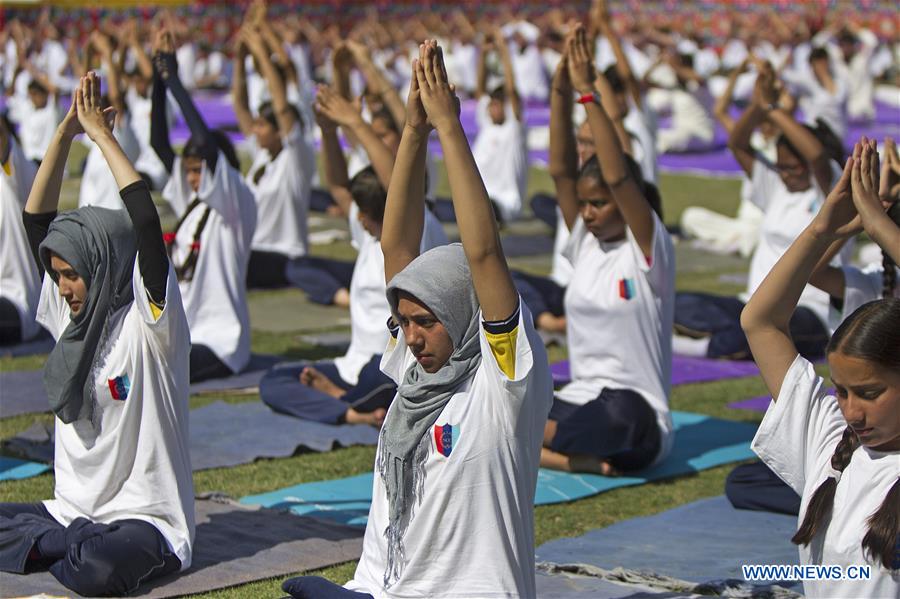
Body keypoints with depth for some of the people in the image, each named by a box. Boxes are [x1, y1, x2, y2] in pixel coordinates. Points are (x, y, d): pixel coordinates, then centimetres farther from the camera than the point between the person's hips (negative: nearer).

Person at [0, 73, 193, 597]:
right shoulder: (72, 318, 8)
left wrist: (103, 136, -16)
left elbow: (147, 224, -23)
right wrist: (65, 135, -2)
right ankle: (74, 545, -4)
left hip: (146, 518, -6)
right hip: (71, 510, 6)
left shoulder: (147, 323, -10)